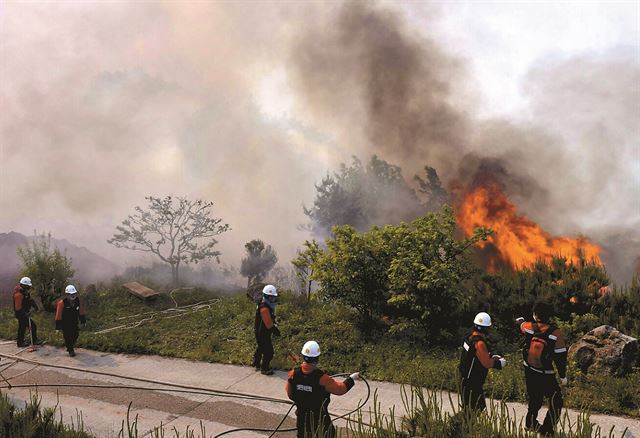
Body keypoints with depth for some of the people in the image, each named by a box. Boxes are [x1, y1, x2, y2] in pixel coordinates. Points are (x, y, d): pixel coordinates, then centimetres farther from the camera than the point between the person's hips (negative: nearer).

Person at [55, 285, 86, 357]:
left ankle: (70, 346, 38)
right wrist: (58, 327, -17)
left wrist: (83, 321, 13)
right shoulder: (62, 303, -25)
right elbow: (58, 315, -19)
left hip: (74, 322, 5)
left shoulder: (78, 301, -9)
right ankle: (70, 350, 21)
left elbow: (81, 311, 6)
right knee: (67, 337, 2)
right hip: (65, 323, -5)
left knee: (75, 336, 12)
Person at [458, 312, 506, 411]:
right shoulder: (479, 343, -26)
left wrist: (491, 356, 10)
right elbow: (487, 363, -22)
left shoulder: (471, 336, 3)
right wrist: (499, 363, -6)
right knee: (476, 407, 0)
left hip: (465, 376, 10)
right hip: (472, 381, -10)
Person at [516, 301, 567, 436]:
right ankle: (547, 431, 3)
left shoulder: (528, 327, -8)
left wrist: (519, 320, 43)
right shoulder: (556, 333, -17)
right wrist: (563, 376, 0)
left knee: (535, 397, 26)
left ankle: (530, 422, 41)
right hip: (546, 375, -5)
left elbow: (521, 324, 18)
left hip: (529, 371, 5)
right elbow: (560, 356, -13)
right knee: (556, 402, 7)